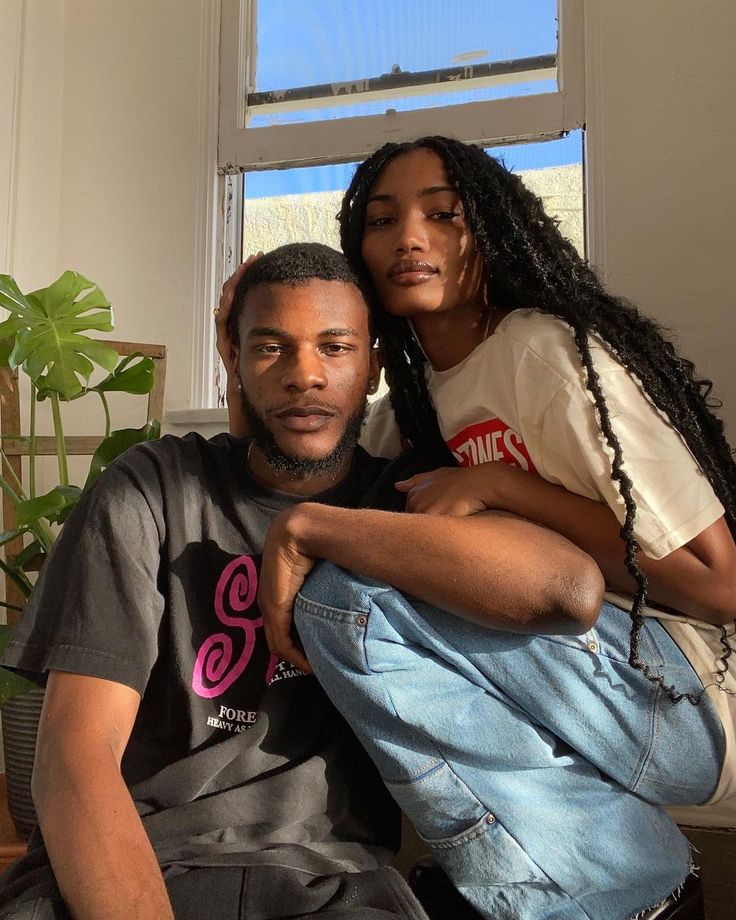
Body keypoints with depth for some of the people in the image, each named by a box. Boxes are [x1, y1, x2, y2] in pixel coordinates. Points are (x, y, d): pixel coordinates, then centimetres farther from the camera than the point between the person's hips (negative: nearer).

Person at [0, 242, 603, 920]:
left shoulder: (408, 506, 3)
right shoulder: (151, 490, 0)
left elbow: (574, 590, -18)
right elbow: (77, 751, -8)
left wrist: (307, 524, -16)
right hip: (123, 865, -1)